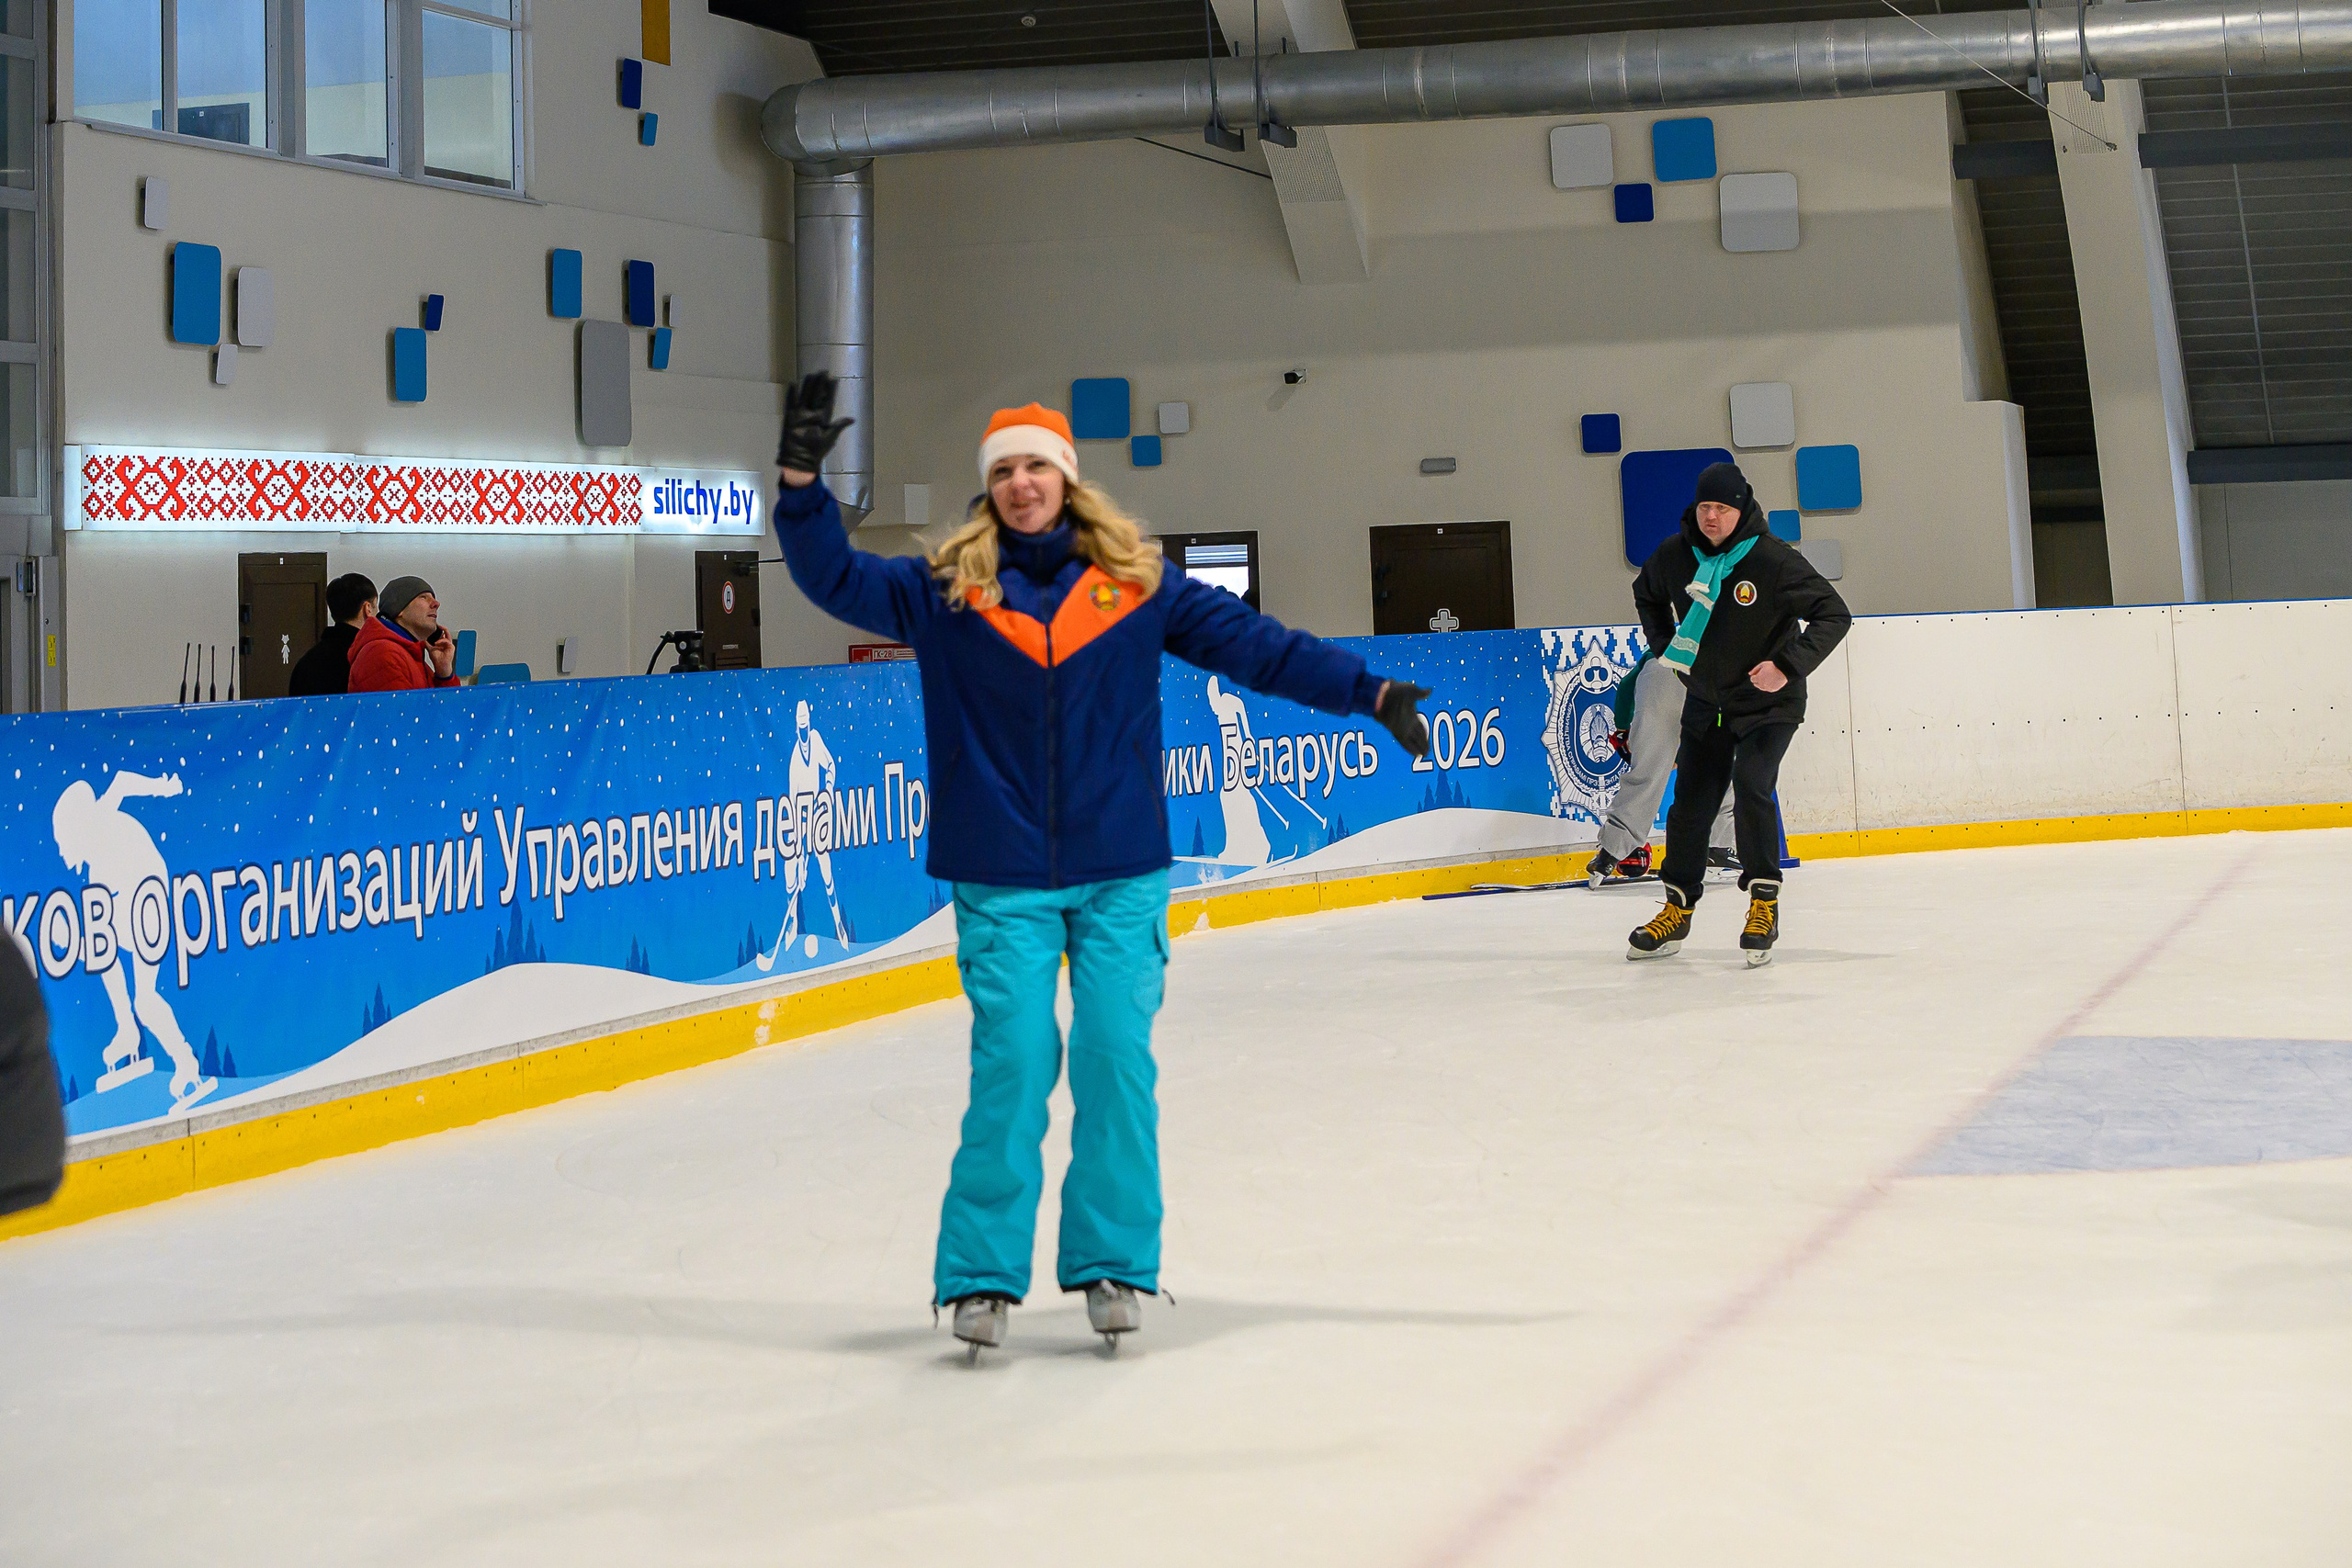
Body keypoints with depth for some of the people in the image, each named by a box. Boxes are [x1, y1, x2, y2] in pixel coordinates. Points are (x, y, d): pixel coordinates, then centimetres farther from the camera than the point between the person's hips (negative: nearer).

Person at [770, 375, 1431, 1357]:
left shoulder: (1135, 585, 3)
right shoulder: (946, 590, 4)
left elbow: (1253, 644, 4)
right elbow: (836, 579, 0)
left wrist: (1370, 694, 1)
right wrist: (801, 480, -15)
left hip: (1121, 875, 1)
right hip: (1001, 884, -1)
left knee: (1117, 1062, -2)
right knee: (1012, 1066, -7)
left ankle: (1112, 1265, 13)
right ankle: (982, 1276, 5)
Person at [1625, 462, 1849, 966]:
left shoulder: (1774, 561, -21)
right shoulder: (1675, 555, -7)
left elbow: (1833, 613, -17)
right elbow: (1646, 594, 17)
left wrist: (1788, 665, -26)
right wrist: (1664, 645, 8)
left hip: (1768, 705, -5)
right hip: (1705, 703, 5)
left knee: (1751, 786, -23)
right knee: (1690, 802, 5)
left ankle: (1764, 901, -10)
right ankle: (1676, 911, 18)